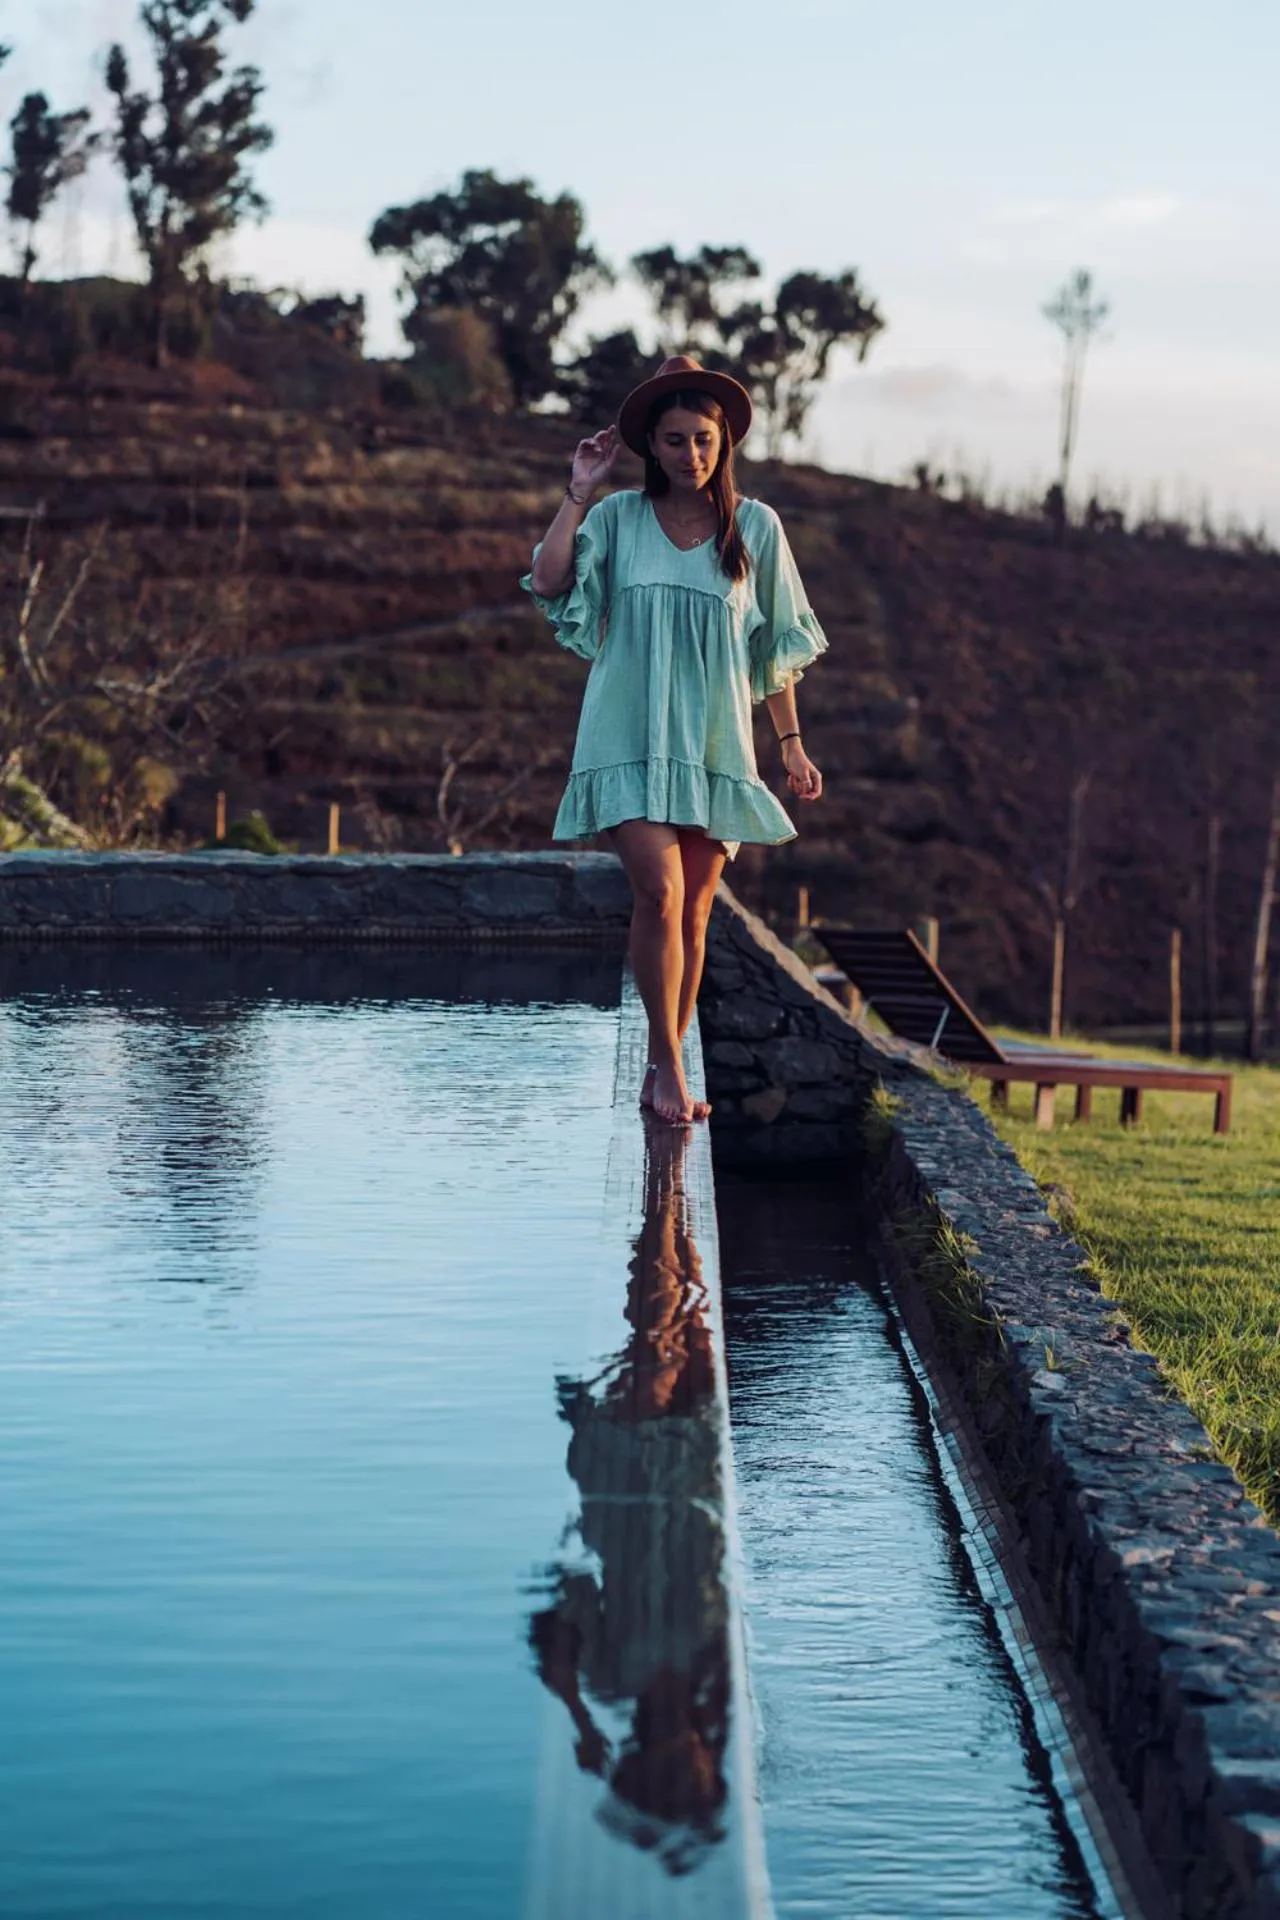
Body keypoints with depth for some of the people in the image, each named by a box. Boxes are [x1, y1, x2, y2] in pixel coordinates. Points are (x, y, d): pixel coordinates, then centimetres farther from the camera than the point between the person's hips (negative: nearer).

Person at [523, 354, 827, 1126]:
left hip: (714, 742, 2)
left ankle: (664, 1071, 15)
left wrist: (792, 742, 10)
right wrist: (580, 491, -9)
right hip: (632, 736, -2)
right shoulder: (619, 517, 3)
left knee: (694, 910, 4)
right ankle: (670, 1067, -5)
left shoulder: (756, 527, 5)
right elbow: (548, 582, -11)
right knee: (660, 890, -17)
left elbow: (777, 644, 10)